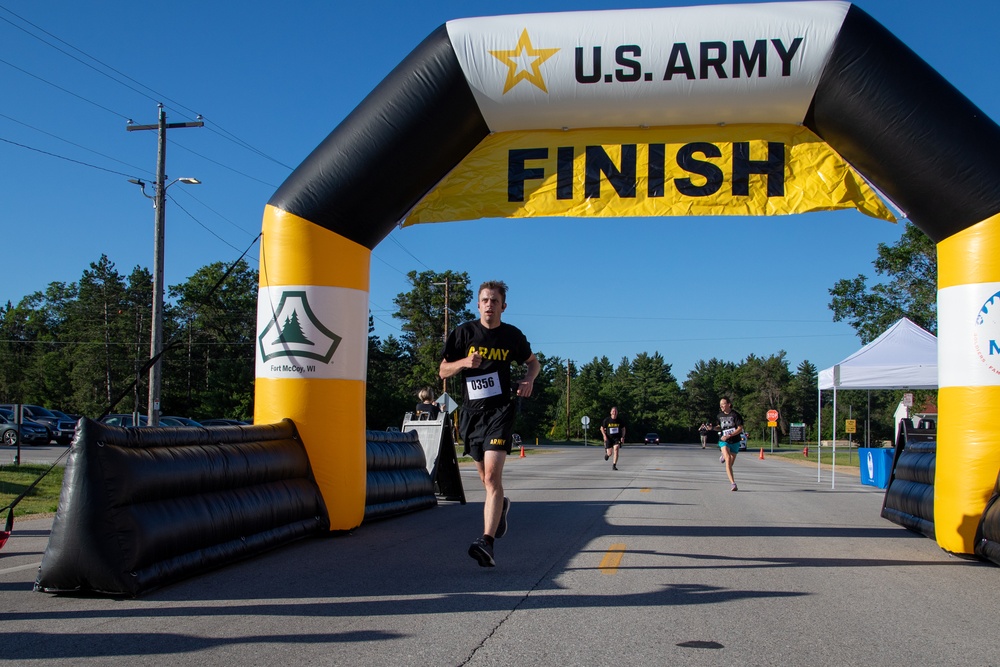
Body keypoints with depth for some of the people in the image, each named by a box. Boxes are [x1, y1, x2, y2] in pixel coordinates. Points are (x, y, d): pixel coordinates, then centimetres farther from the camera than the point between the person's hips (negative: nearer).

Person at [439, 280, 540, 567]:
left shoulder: (512, 335, 2)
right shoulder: (463, 332, 1)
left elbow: (533, 361, 18)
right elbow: (443, 370, 4)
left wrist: (529, 378, -4)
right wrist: (464, 362, -17)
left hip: (500, 411, -3)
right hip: (471, 412, 3)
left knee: (492, 475, -19)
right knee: (485, 477, 16)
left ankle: (487, 542, -25)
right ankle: (501, 505, 50)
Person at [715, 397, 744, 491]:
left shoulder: (735, 415, -8)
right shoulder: (719, 416, 5)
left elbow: (740, 429, -11)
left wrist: (729, 435, -20)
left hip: (734, 441, -1)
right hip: (724, 441, 1)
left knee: (730, 463, 11)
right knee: (728, 459, -23)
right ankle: (733, 484, -24)